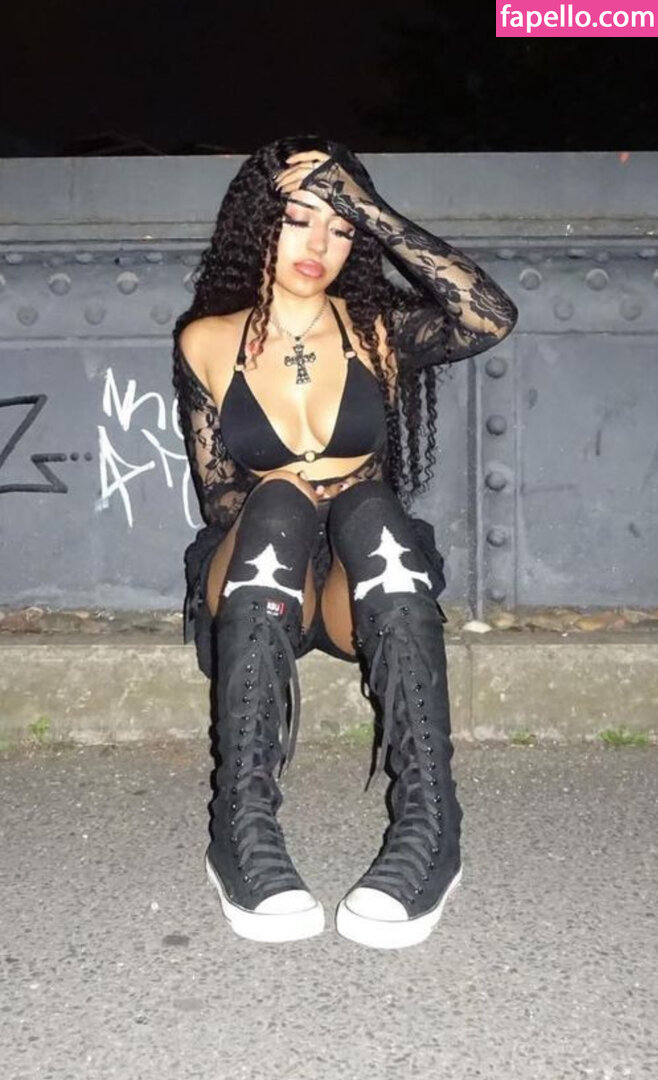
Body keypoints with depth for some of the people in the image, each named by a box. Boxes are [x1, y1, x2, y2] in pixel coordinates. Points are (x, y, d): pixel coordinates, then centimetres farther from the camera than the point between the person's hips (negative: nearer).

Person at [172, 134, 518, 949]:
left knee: (368, 502, -33)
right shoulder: (206, 343, 5)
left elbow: (491, 317, -15)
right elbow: (217, 494, 4)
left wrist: (371, 209, -13)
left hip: (364, 589, 0)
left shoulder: (378, 328, 6)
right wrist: (290, 498, -15)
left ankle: (426, 822, -44)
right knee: (280, 501, -33)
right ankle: (245, 826, -44)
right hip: (256, 587, 0)